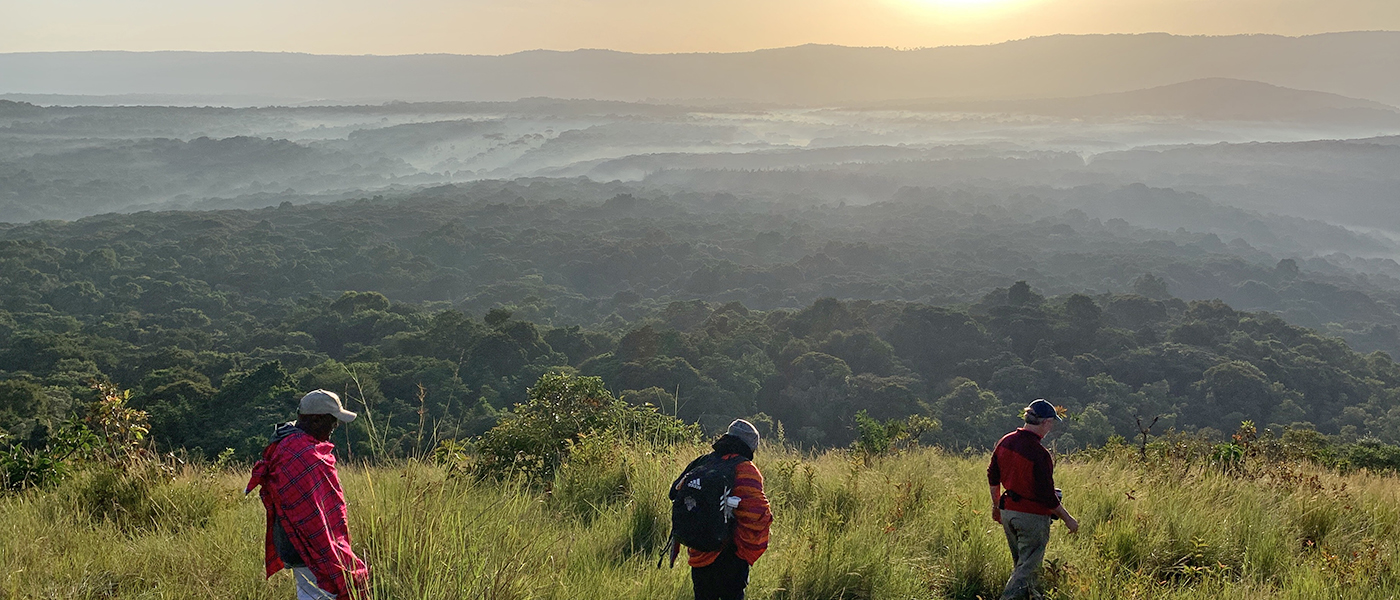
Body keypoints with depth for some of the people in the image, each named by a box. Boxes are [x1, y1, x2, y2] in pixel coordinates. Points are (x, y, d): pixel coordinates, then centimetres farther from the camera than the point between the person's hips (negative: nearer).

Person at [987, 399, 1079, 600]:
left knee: (1021, 563, 23)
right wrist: (1068, 520, -7)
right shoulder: (1039, 454, -24)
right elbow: (1047, 496, -20)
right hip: (1032, 516, -8)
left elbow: (993, 477, 10)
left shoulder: (1005, 442, -1)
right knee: (1027, 568, 1)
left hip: (1007, 512, 8)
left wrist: (996, 505, 24)